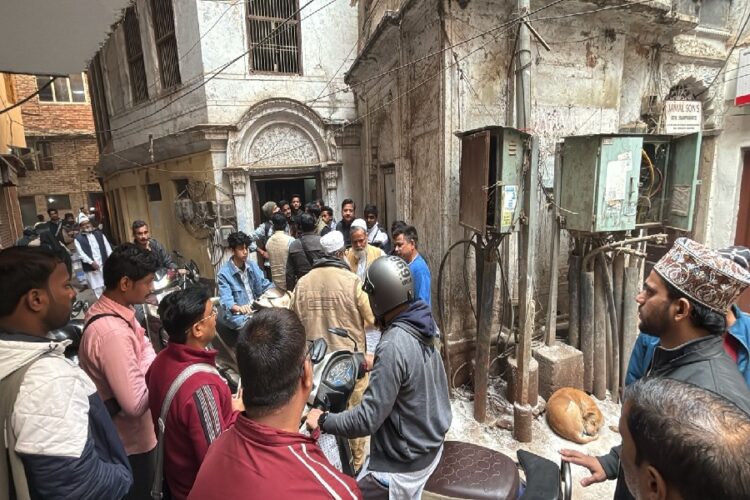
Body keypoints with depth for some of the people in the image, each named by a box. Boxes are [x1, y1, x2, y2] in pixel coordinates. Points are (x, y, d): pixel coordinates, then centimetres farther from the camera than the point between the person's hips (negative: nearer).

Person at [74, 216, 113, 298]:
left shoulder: (99, 233, 10)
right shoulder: (78, 238, 0)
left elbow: (107, 246, 5)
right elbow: (81, 253, -8)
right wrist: (91, 262, -19)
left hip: (105, 264, 3)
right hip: (91, 267, -3)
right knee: (97, 288, 2)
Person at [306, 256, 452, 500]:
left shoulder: (393, 346, -32)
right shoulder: (423, 326, -6)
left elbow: (367, 420, -29)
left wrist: (322, 421, -15)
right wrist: (377, 364, 23)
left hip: (403, 463, -8)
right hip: (431, 445, 8)